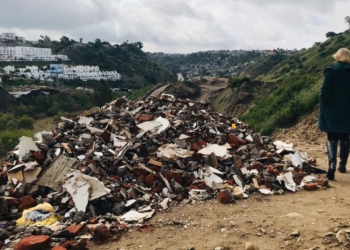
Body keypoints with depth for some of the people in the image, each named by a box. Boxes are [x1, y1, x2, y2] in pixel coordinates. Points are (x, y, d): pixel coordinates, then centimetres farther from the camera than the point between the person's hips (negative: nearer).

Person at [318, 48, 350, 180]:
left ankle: (332, 165, -15)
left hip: (332, 111, -2)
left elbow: (324, 92, -11)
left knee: (332, 139, 3)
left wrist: (323, 107, -1)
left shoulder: (330, 71, -8)